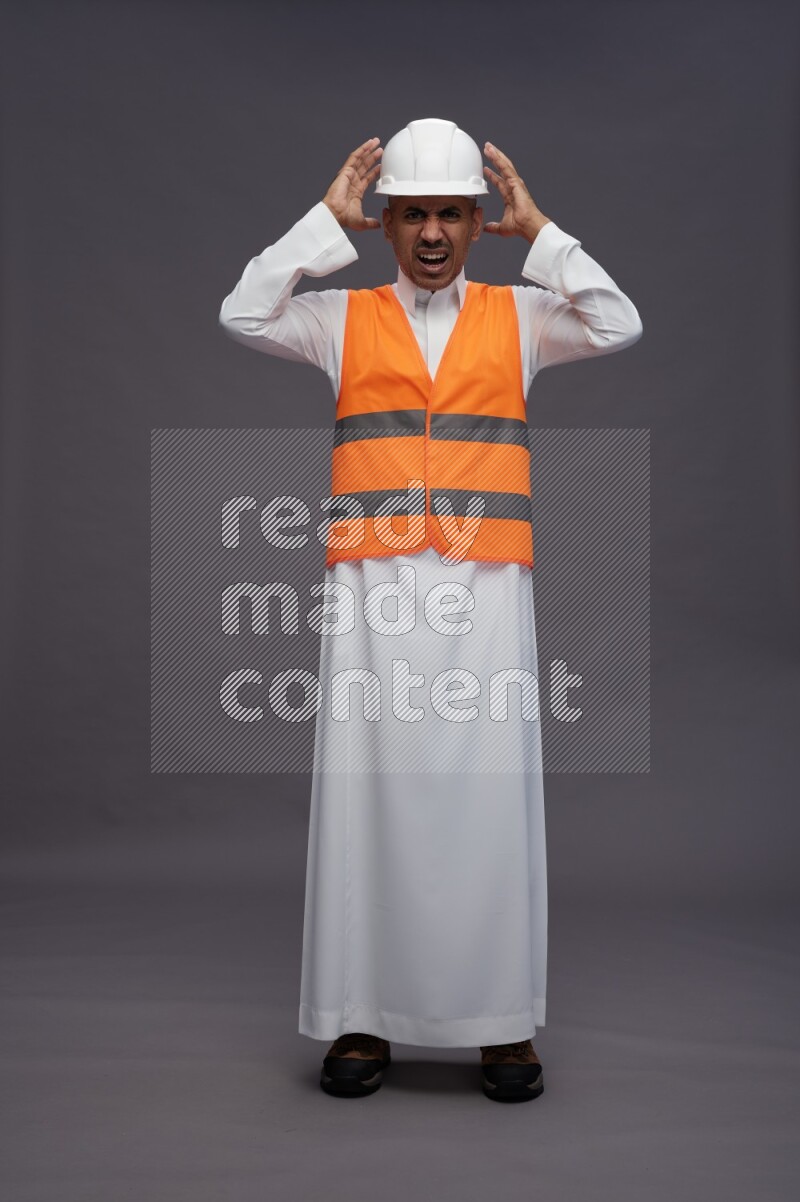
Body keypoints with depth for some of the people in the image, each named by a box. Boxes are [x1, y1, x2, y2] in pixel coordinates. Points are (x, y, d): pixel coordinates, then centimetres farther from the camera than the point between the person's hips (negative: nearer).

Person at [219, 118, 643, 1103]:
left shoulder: (518, 316, 14)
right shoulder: (343, 318, 13)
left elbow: (618, 325, 1)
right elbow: (243, 315, 1)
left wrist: (537, 232, 3)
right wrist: (326, 219, 3)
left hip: (486, 587, 0)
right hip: (372, 585, 0)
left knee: (490, 792, 0)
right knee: (369, 787, 1)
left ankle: (502, 1023, 11)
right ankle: (361, 1019, 12)